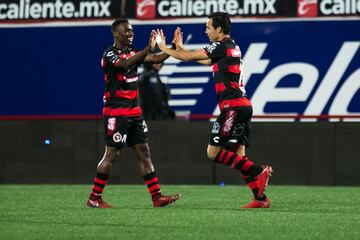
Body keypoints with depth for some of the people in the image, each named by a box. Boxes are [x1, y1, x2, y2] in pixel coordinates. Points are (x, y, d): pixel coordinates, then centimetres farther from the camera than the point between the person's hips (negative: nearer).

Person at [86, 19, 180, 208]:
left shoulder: (131, 51, 13)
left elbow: (157, 59, 11)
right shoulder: (110, 54, -11)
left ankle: (157, 197, 2)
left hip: (134, 112, 8)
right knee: (111, 154, -6)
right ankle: (94, 198, 3)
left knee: (143, 152, 4)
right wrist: (148, 48, -38)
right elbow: (126, 64, -31)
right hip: (116, 112, -8)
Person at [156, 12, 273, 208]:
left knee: (213, 152, -8)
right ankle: (260, 198, 0)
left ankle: (258, 172, -13)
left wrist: (164, 48, 10)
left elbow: (188, 57, -5)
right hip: (243, 105, 9)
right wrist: (179, 46, 32)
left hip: (232, 106, -9)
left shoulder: (221, 46, -8)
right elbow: (205, 61, 31)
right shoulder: (232, 47, 19)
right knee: (238, 155, 6)